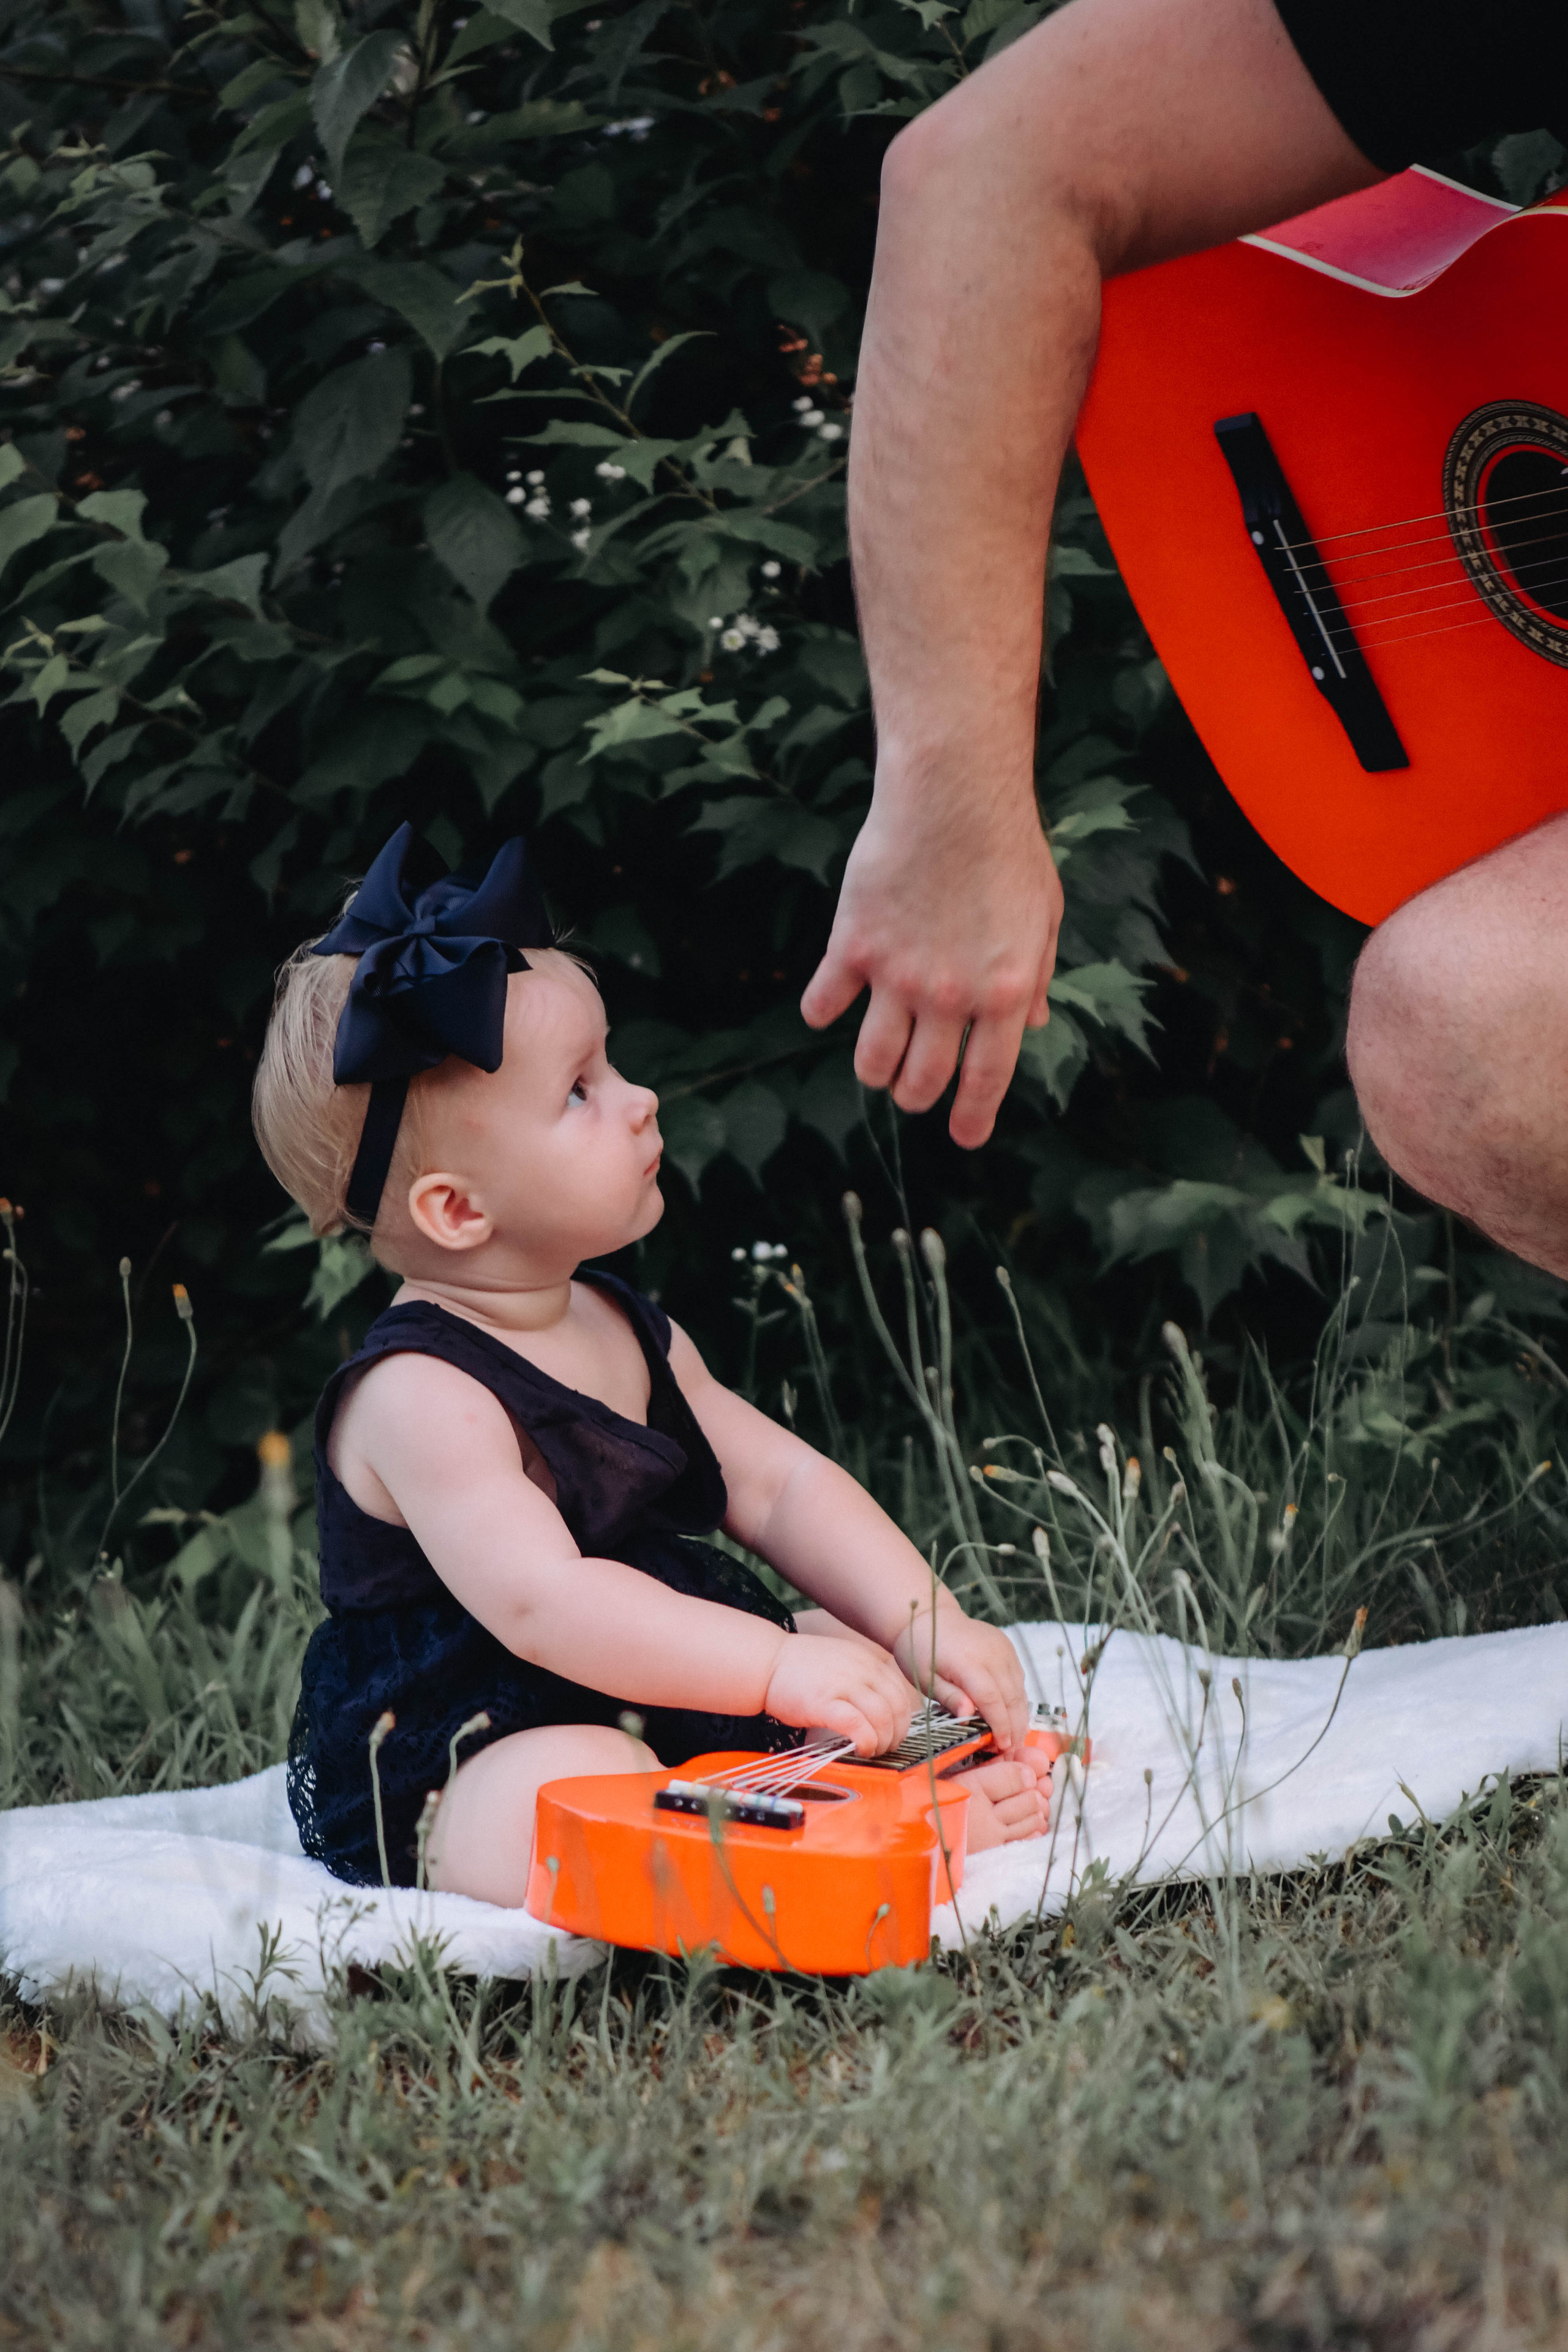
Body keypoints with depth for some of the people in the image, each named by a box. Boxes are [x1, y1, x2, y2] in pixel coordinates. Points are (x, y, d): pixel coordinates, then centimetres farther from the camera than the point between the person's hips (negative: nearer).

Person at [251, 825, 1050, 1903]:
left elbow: (779, 1482, 8)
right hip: (453, 1790, -10)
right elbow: (538, 1600, -31)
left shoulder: (628, 1331, 9)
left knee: (857, 1652, 3)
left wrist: (927, 1623, -7)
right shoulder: (418, 1396, -20)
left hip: (669, 1705, 10)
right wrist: (777, 1668, -35)